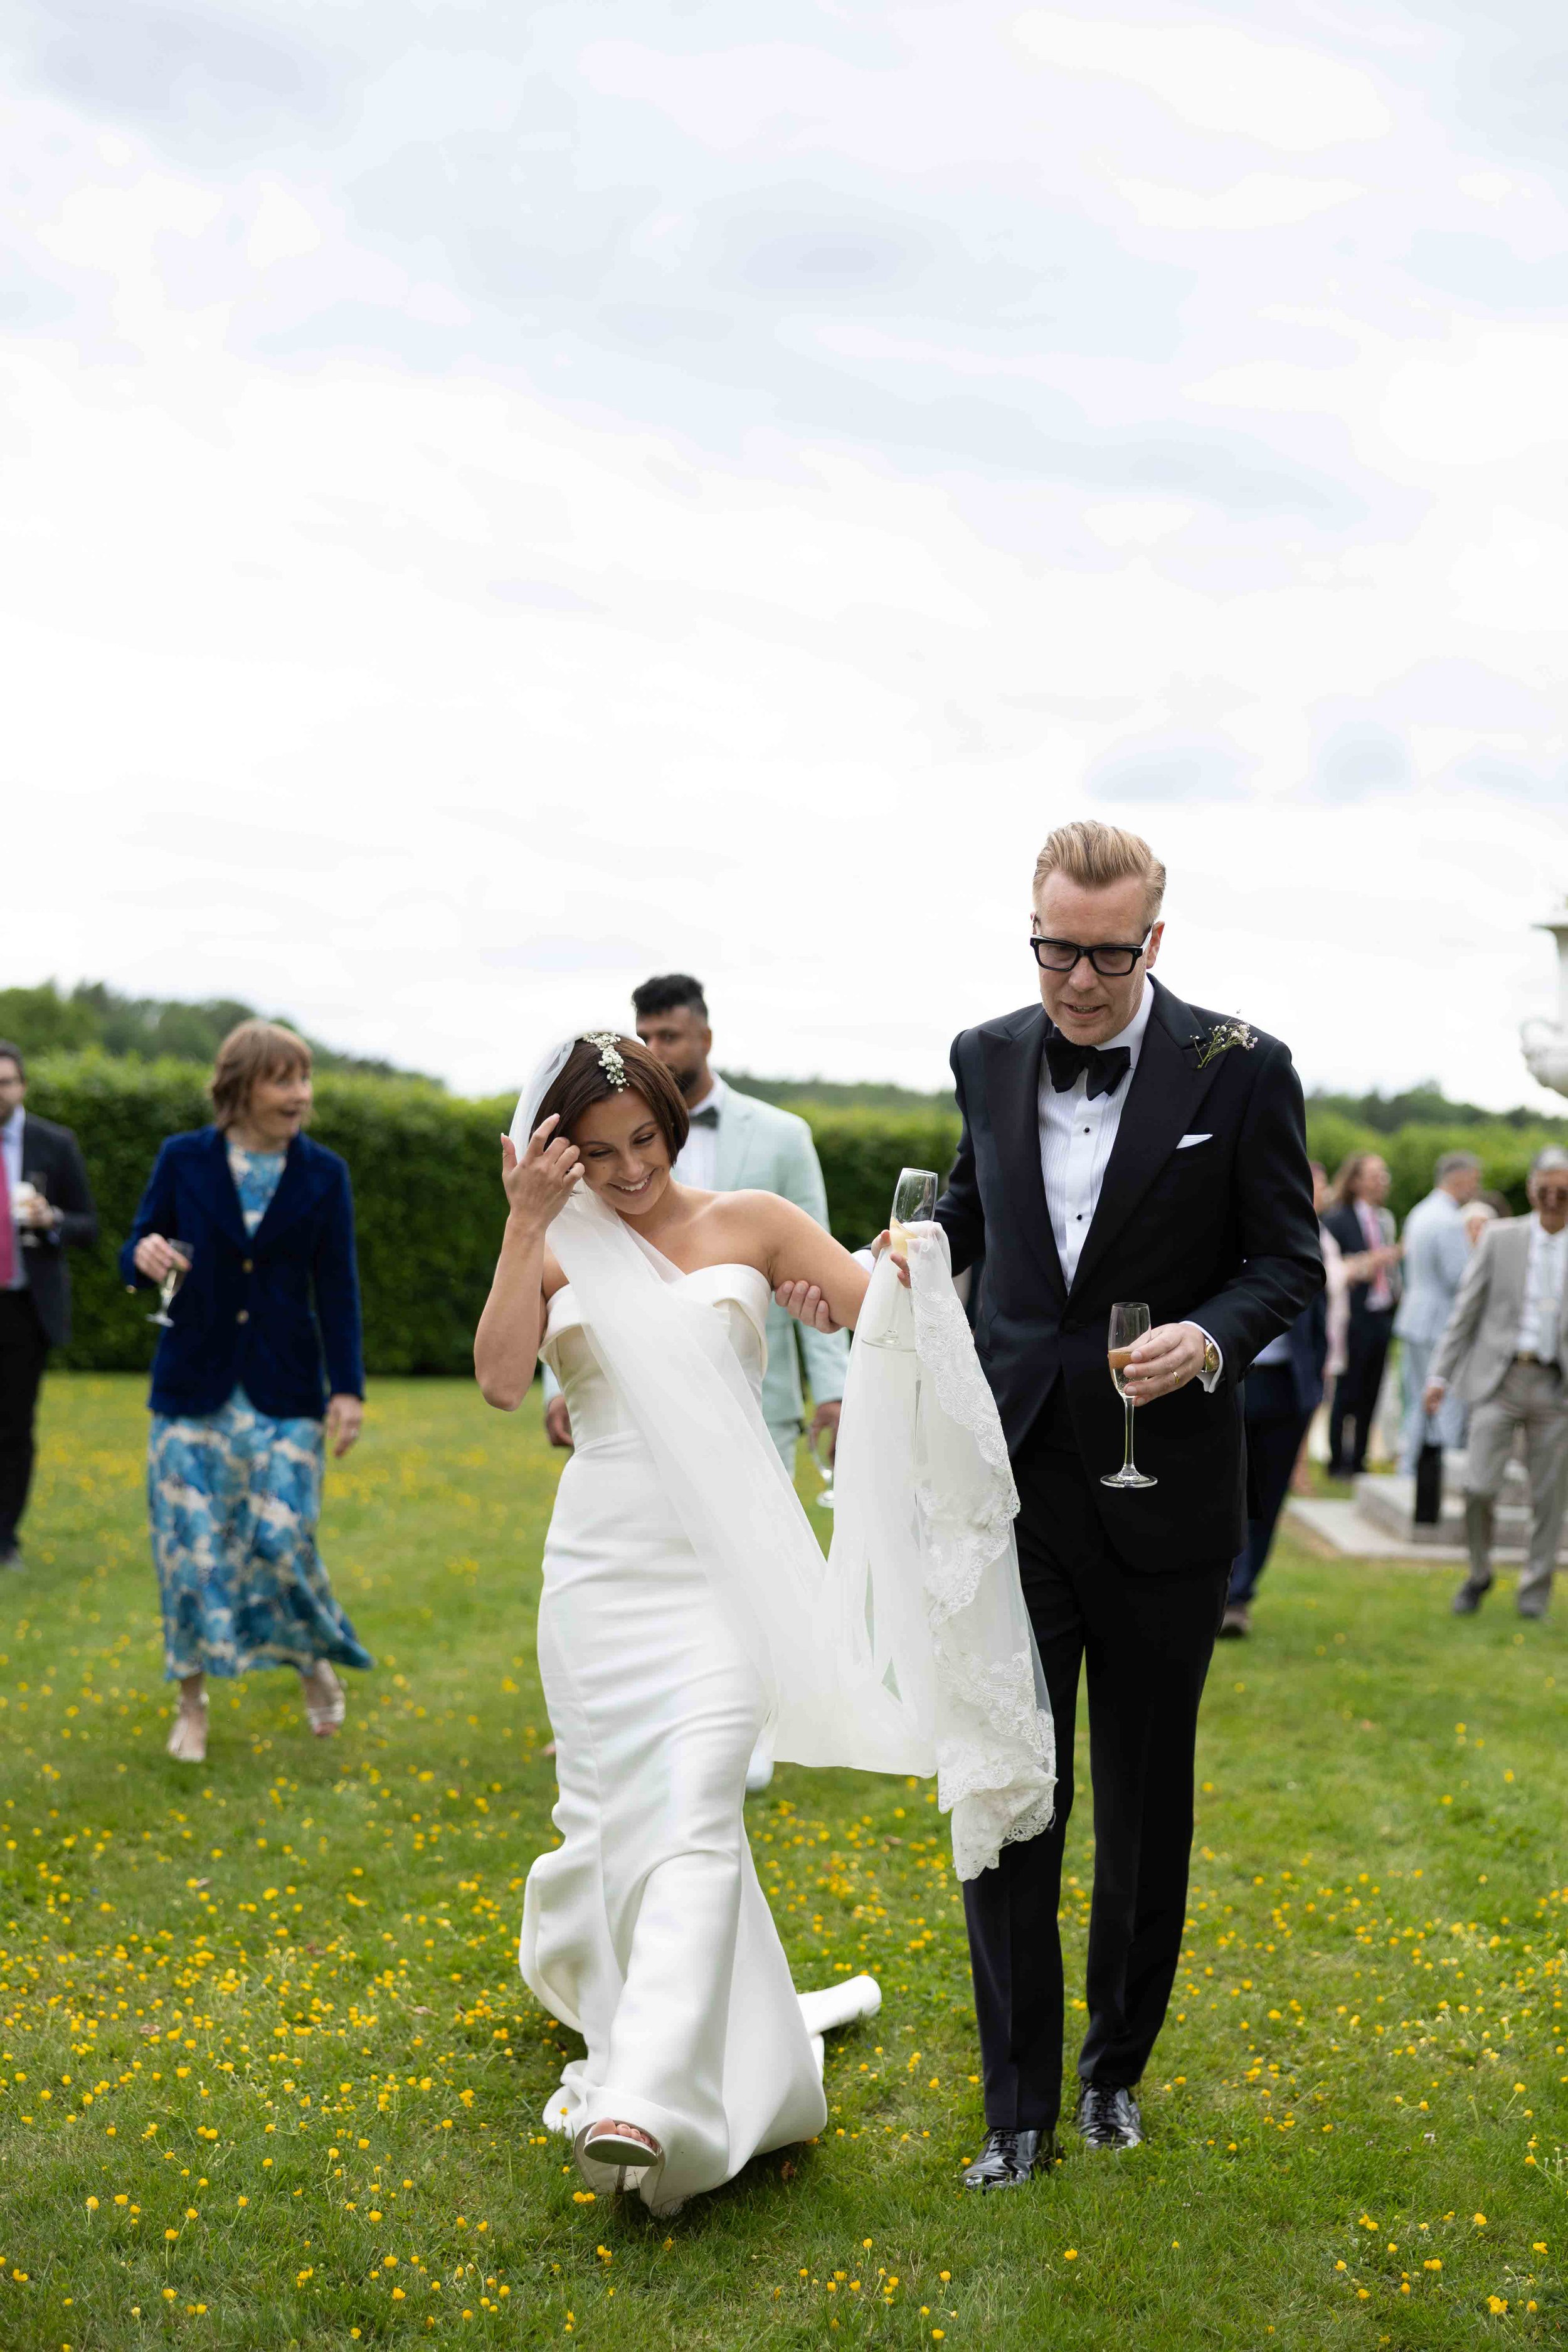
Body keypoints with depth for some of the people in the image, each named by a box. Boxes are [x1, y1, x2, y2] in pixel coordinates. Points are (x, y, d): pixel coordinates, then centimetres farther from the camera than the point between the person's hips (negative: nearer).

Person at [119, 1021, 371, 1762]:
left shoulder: (324, 1173, 0)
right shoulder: (183, 1160, -1)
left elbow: (337, 1287, 2)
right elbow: (135, 1253, 5)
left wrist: (348, 1388, -4)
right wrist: (143, 1255, -20)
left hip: (284, 1389, 0)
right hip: (194, 1384, 1)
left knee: (282, 1536, -6)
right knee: (191, 1541, 1)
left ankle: (314, 1660, 24)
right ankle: (192, 1702, 18)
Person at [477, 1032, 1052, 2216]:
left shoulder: (749, 1224, 5)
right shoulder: (556, 1252, 9)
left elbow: (883, 1308, -3)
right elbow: (501, 1379, -7)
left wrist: (917, 1266, -26)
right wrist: (527, 1225, -12)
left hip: (718, 1562, -2)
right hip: (600, 1561, 2)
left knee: (694, 1810, -15)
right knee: (618, 1812, 9)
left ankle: (649, 2100, -21)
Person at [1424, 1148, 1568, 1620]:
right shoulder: (1499, 1238, 3)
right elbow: (1465, 1311, 5)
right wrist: (1441, 1374, 0)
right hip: (1499, 1379, -1)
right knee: (1478, 1487, -8)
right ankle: (1479, 1576, 15)